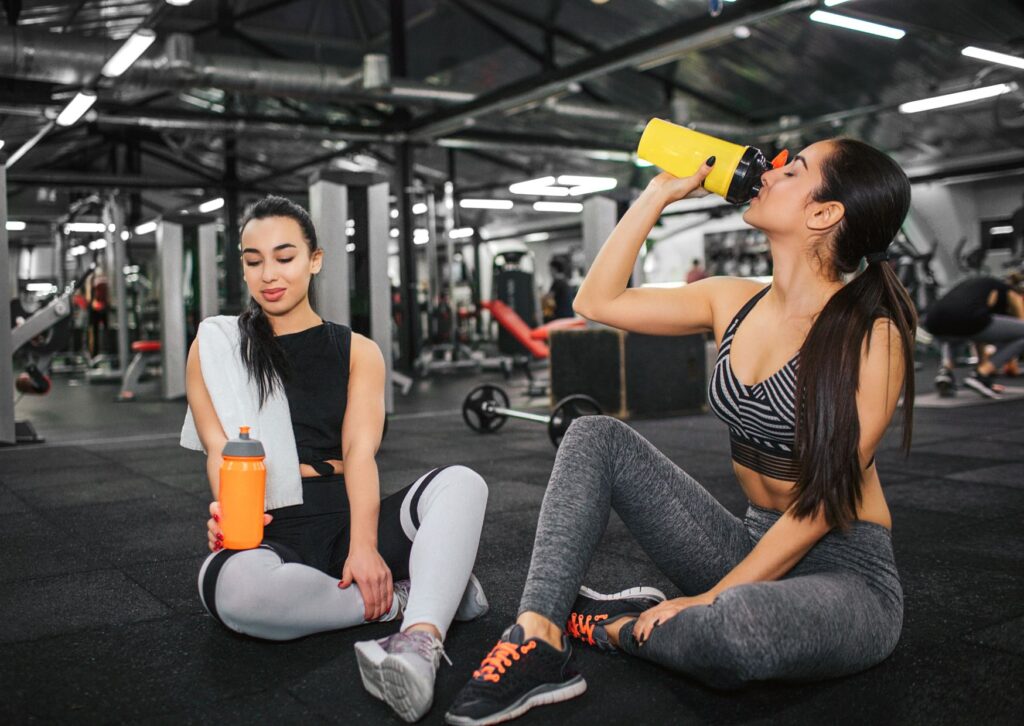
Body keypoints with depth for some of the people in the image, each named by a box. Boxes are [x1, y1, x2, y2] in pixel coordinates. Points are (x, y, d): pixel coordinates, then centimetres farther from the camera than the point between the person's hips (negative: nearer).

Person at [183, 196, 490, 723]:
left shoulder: (357, 352, 11)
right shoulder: (215, 347, 9)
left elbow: (359, 452, -5)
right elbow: (219, 450, -4)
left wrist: (364, 546, -23)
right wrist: (229, 512, -27)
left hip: (348, 519, 2)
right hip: (274, 534, -1)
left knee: (460, 483, -26)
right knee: (233, 586, -38)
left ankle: (419, 641, -47)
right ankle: (403, 597, -19)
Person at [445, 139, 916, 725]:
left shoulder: (870, 333, -15)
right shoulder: (733, 303, 3)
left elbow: (828, 495, -17)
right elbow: (597, 300, 4)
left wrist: (711, 598, -19)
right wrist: (661, 193, 2)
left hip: (848, 571, -5)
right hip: (756, 545, 6)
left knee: (737, 622, -40)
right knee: (596, 437, -4)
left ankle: (612, 628, -4)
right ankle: (538, 640, -19)